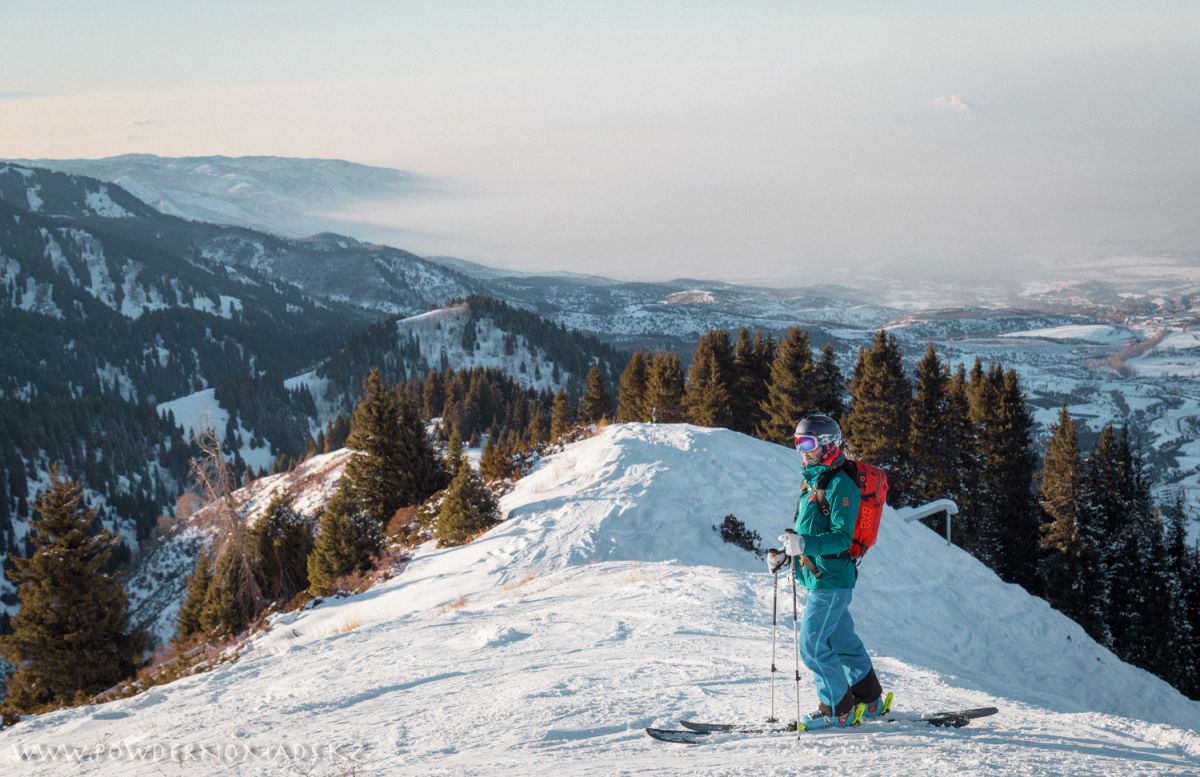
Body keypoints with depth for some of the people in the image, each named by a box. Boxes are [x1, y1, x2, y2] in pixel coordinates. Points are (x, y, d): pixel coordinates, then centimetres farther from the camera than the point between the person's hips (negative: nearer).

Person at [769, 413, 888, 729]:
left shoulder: (840, 484, -15)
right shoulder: (811, 480, 14)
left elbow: (842, 538, -22)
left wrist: (805, 543, -34)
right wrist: (788, 551, 13)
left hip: (831, 579, -10)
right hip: (819, 579, 10)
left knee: (812, 646, -8)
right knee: (842, 641, 17)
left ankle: (839, 710, 2)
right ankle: (870, 702, 29)